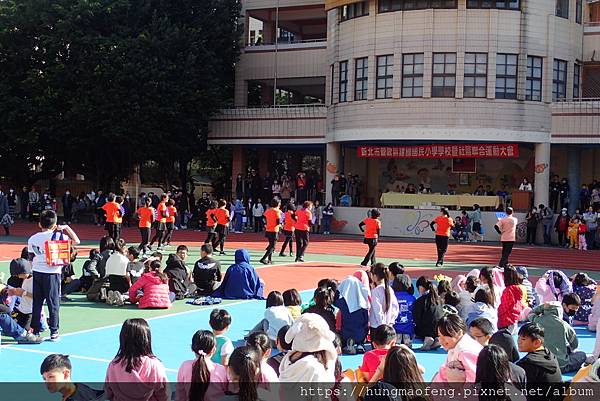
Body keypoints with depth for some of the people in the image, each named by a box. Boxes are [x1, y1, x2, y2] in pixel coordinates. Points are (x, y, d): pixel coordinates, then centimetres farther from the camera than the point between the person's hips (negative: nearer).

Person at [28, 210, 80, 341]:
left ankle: (35, 331, 13)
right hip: (52, 273, -3)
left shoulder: (32, 239, 5)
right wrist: (66, 227, 2)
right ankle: (54, 332, 5)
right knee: (53, 303, 3)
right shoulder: (57, 236, -6)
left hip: (37, 273, 3)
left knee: (37, 303, 9)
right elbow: (76, 241, -2)